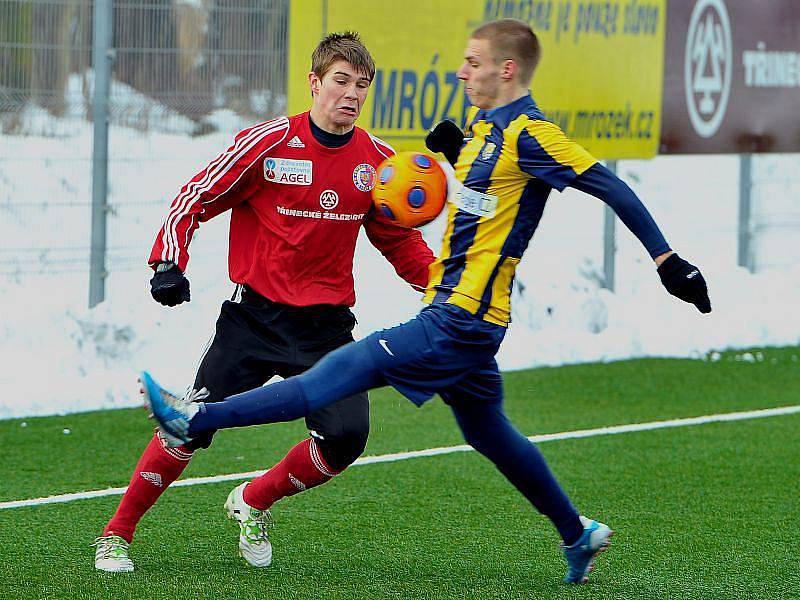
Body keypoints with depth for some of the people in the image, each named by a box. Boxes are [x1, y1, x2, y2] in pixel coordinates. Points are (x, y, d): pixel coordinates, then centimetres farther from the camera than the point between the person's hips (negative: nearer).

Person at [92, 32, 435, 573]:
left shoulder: (377, 161, 2)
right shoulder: (267, 143, -10)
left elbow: (399, 240, 16)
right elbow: (196, 198, -3)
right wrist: (169, 262, -16)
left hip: (327, 324, 3)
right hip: (256, 314, -3)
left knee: (346, 436, -14)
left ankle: (254, 504, 14)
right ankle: (117, 534, 7)